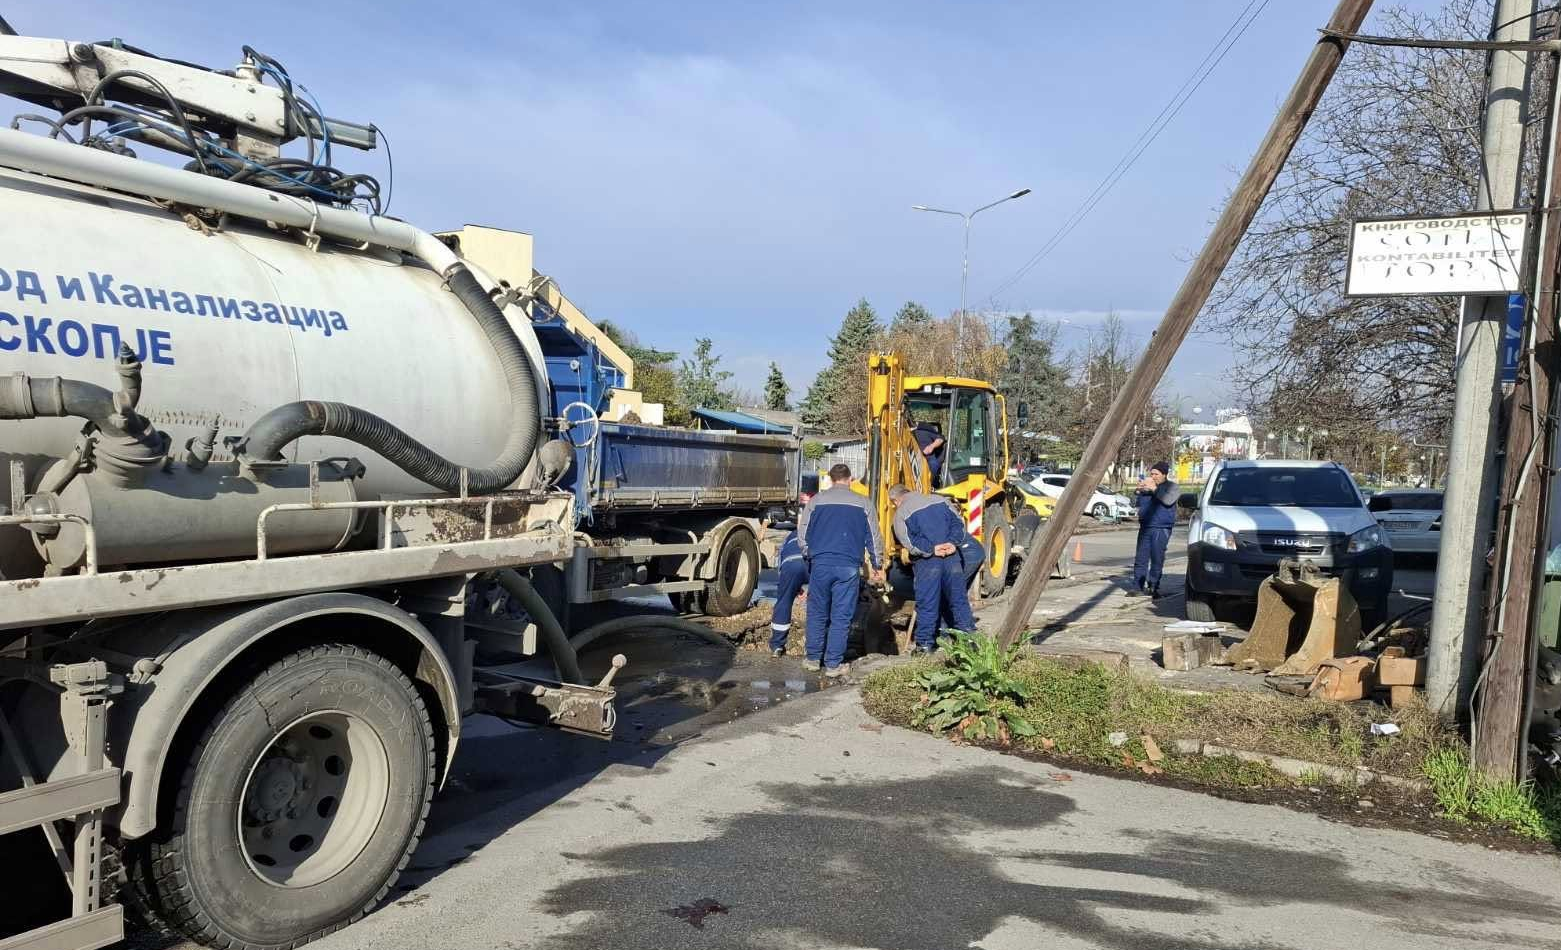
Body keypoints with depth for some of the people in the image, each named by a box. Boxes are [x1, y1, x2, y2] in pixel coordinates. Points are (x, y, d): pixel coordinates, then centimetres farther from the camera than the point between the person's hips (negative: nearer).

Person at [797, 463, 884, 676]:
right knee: (841, 617, 3)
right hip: (849, 566, -1)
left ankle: (813, 659, 18)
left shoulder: (817, 500, 6)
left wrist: (809, 555, 22)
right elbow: (874, 537, 9)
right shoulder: (863, 503, 6)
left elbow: (802, 532, 7)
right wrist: (878, 566, 18)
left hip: (820, 563, 1)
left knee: (817, 613, 12)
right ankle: (833, 664, 5)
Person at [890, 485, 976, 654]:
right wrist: (953, 543, -4)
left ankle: (925, 643, 7)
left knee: (927, 602, 3)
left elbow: (910, 542, -12)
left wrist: (932, 550, -11)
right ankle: (969, 633, 16)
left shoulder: (901, 515, 0)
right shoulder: (939, 500, 13)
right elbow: (958, 523, 6)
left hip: (926, 562, -4)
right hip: (952, 557, 4)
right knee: (959, 597, 11)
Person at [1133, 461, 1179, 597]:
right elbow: (1135, 503, 17)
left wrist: (1155, 489, -16)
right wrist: (1139, 490, 1)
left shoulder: (1171, 486, 3)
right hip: (1145, 527, 4)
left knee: (1157, 559, -5)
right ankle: (1138, 586, 2)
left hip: (1161, 529, -4)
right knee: (1140, 558, 0)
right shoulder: (1147, 486, 17)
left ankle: (1153, 587, 3)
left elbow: (1168, 500, -16)